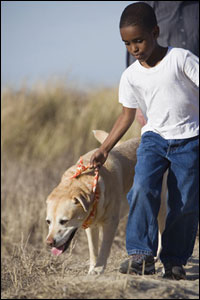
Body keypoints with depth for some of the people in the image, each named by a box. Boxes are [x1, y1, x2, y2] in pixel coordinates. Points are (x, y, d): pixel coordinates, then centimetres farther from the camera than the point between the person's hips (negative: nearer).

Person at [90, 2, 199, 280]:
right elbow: (127, 115, 6)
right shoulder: (131, 76, 0)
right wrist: (104, 149, 2)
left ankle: (175, 260, 13)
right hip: (154, 137, 3)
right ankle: (141, 255, -16)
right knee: (143, 188, -20)